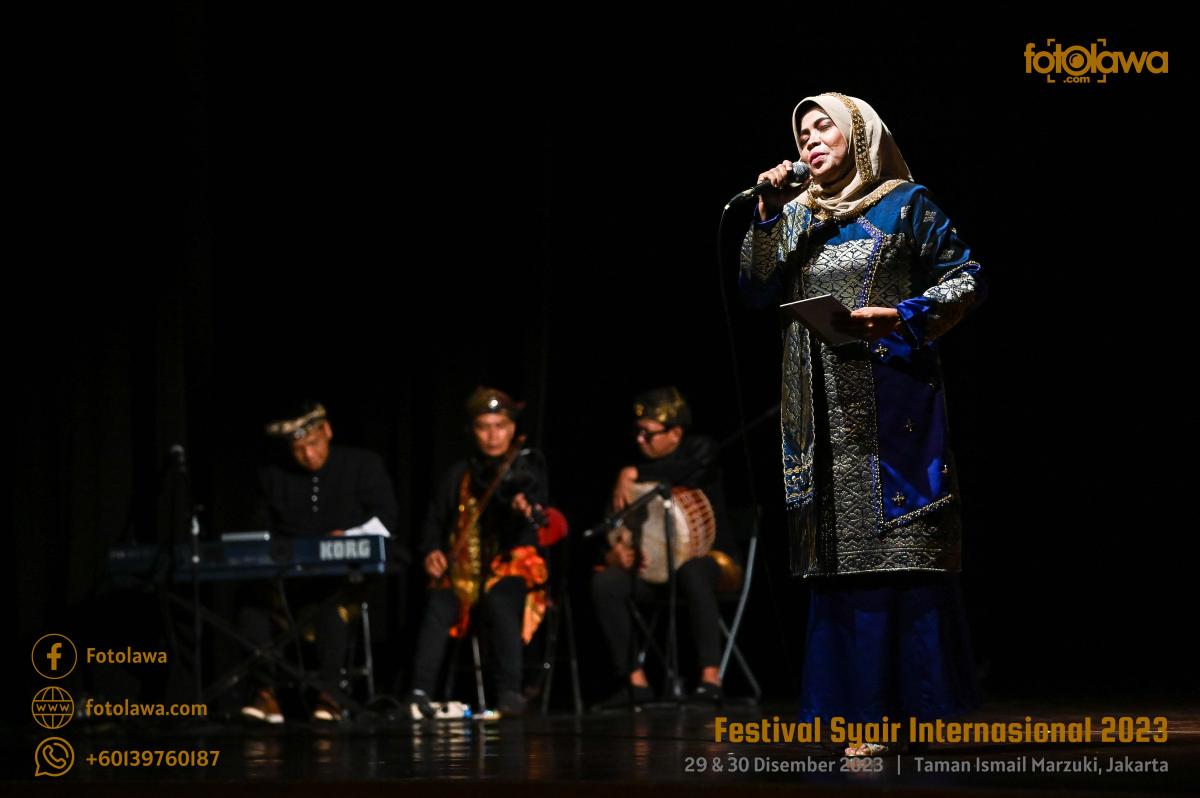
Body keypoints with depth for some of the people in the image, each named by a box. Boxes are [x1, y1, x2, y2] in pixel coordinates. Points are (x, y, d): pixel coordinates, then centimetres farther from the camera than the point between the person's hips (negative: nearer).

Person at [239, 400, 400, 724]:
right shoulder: (272, 477, 13)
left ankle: (328, 694, -35)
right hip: (291, 575, 3)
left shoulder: (364, 464, 6)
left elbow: (386, 515, -1)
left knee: (332, 598, -38)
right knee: (253, 597, -28)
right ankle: (265, 693, -28)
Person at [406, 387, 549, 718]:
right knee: (439, 604, -27)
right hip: (463, 568, 3)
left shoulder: (527, 467, 5)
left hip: (511, 564, -3)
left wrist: (526, 509, -38)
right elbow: (434, 520, 20)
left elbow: (536, 501, -14)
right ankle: (419, 693, -30)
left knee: (499, 602, -35)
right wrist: (430, 551, -1)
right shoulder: (458, 475, 15)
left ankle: (511, 693, -33)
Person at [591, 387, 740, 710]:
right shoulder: (643, 464, 8)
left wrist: (631, 475, -19)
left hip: (707, 555, -5)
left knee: (692, 571, -41)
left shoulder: (701, 449, -3)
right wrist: (615, 549, -18)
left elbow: (685, 471, -25)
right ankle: (636, 682, -22)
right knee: (604, 582, -22)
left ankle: (710, 677, -45)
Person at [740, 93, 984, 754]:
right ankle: (862, 708, -1)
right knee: (842, 554, -1)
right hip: (825, 411, 4)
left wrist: (902, 316, -12)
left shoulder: (905, 204, 6)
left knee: (900, 549, -9)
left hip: (892, 397, -4)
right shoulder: (799, 216, 18)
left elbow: (966, 280, 2)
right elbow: (758, 292, 9)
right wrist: (767, 216, 1)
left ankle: (919, 705, -8)